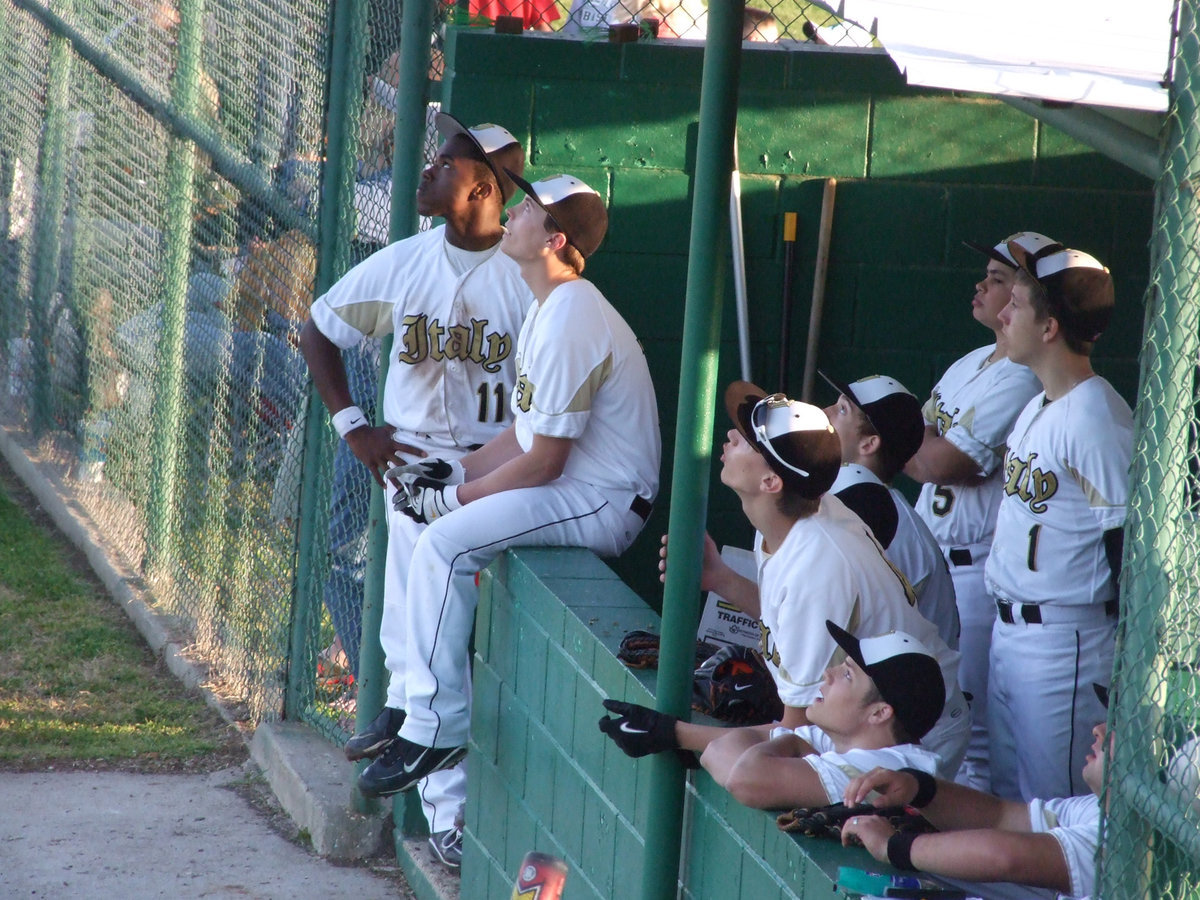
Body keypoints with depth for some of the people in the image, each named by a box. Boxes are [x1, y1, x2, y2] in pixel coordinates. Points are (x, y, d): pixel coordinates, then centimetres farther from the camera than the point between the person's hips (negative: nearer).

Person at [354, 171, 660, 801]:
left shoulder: (569, 324, -22)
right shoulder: (550, 307, 13)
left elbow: (543, 461, -22)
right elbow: (528, 431, 16)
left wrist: (453, 497, -13)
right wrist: (454, 472, 4)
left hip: (600, 503, -11)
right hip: (570, 485, 11)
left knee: (446, 542, -23)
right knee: (417, 511, 12)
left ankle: (437, 726, -19)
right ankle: (413, 696, 16)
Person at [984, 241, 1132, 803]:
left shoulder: (1097, 421, -18)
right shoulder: (1036, 409, 12)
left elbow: (1129, 539, -18)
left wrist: (1121, 652, -18)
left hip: (1065, 643, -10)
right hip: (1008, 627, 10)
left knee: (1052, 800, -4)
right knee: (1006, 793, 16)